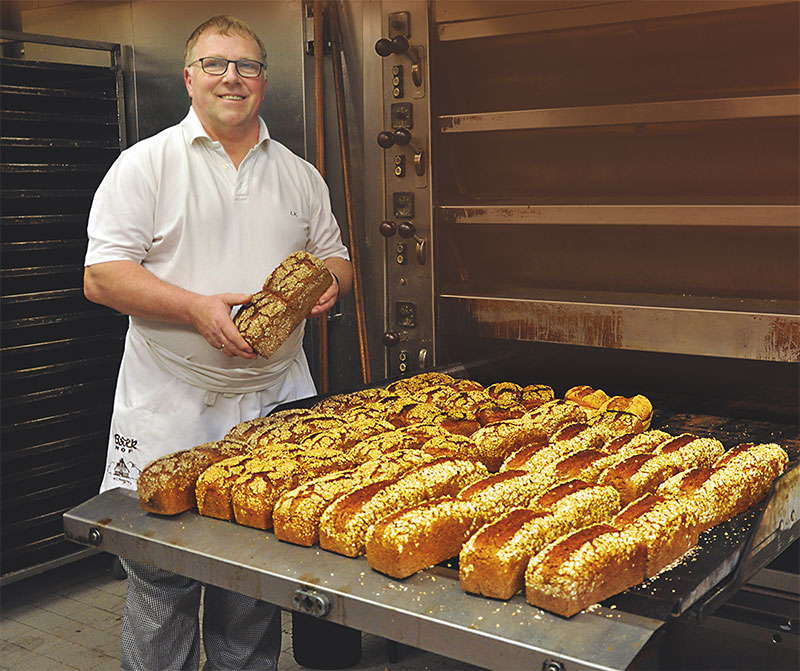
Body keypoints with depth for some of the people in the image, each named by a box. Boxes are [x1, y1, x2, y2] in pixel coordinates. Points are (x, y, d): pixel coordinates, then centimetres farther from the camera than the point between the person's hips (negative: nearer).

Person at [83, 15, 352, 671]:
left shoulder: (300, 175, 12)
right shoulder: (147, 164, -2)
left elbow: (335, 258, 20)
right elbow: (102, 276, -8)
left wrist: (330, 283, -4)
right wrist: (197, 308, -21)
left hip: (274, 397, 4)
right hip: (170, 406, -3)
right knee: (161, 582, 2)